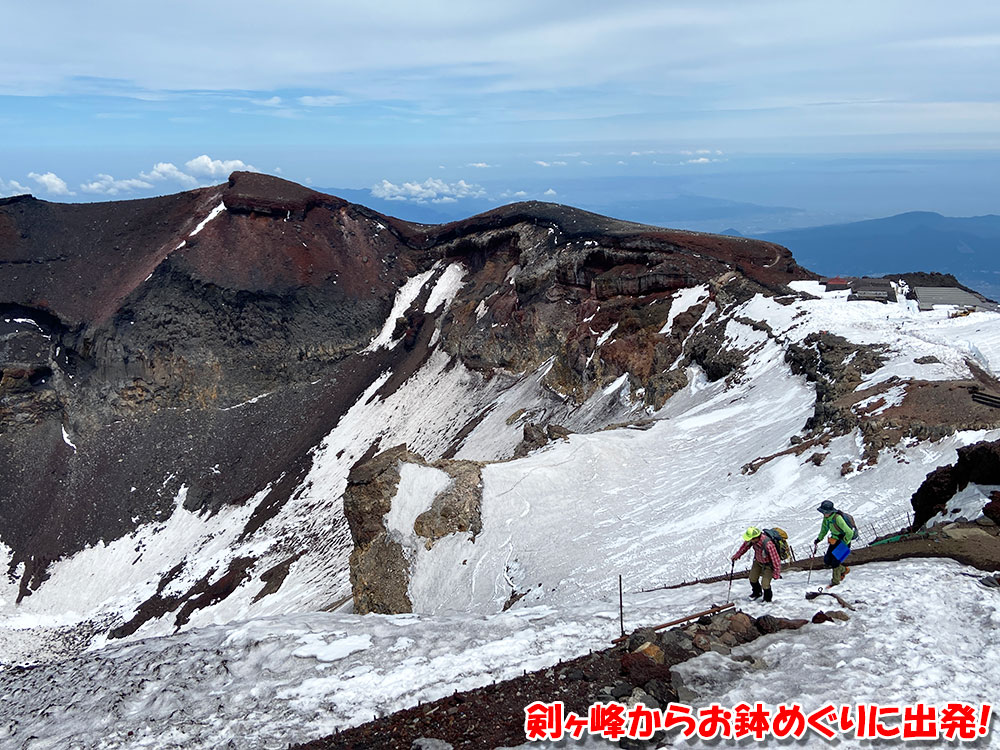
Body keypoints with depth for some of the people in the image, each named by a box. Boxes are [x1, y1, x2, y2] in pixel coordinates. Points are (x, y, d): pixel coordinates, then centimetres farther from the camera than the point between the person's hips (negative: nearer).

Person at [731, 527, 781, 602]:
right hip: (758, 561, 6)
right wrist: (737, 555, 10)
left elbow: (776, 560, -33)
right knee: (752, 579, 16)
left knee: (765, 584, -6)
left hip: (768, 564, -6)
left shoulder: (768, 545, -44)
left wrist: (776, 574, -23)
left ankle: (767, 599, 24)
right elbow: (746, 545, -1)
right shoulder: (753, 539, -24)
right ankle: (757, 593, 46)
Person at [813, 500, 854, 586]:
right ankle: (844, 570, 27)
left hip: (844, 541, -8)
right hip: (834, 540, 8)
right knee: (827, 561, 4)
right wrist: (818, 539, 7)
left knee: (835, 562, -9)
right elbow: (824, 529, 16)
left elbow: (849, 533, -27)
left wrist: (843, 543, -20)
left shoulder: (837, 518, -30)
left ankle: (835, 581, 11)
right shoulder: (826, 518, -4)